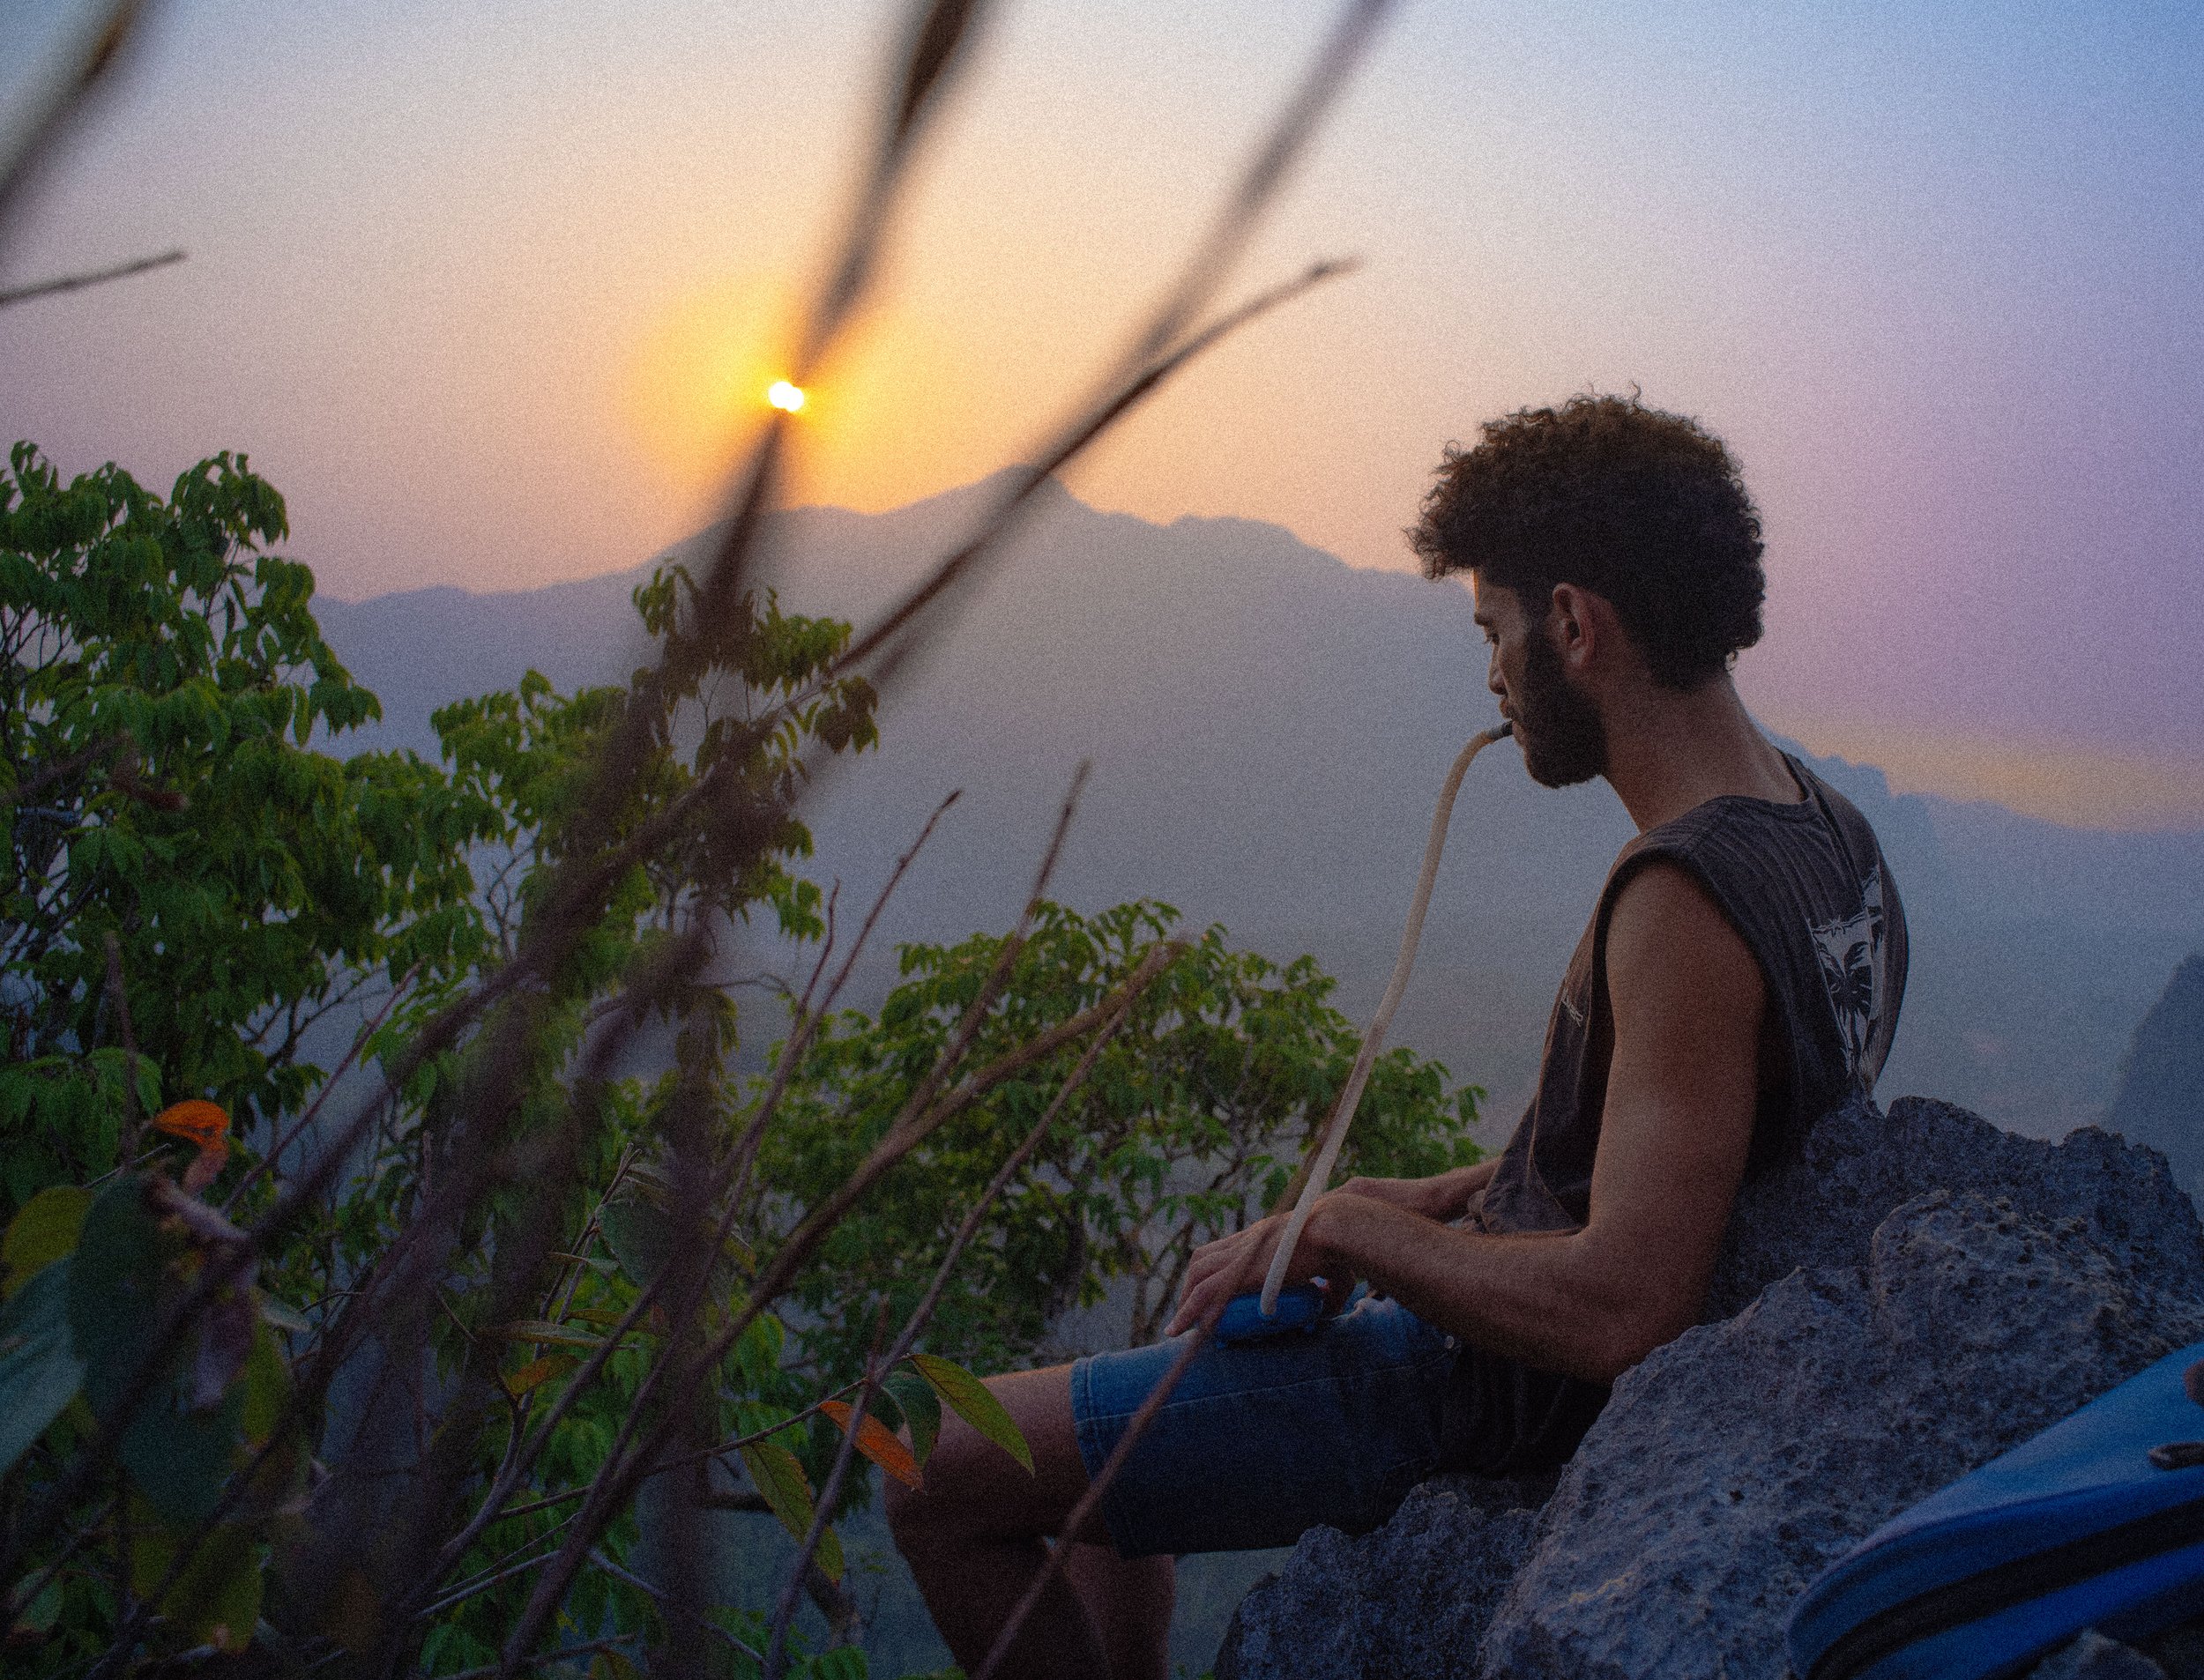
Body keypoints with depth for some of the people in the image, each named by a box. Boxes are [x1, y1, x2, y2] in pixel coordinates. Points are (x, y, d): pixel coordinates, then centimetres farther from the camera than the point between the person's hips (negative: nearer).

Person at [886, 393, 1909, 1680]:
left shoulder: (1687, 905, -28)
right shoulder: (1824, 829, 3)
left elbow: (1622, 1310, -32)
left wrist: (1352, 1227, -18)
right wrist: (1448, 1199, 8)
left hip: (1496, 1399, -10)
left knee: (943, 1477, -6)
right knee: (1115, 1420, 26)